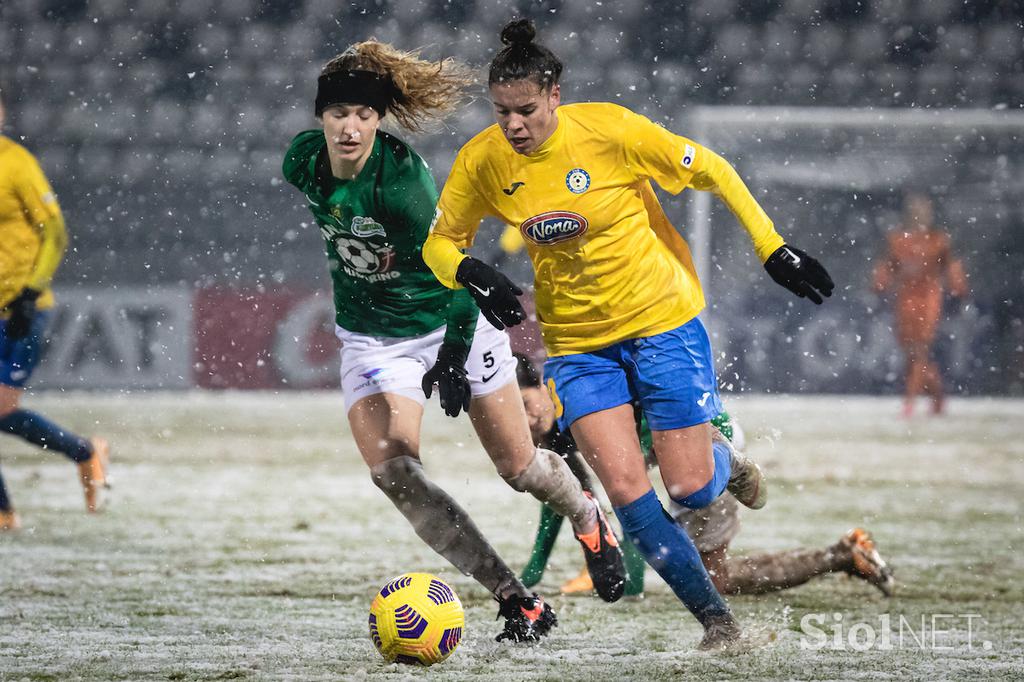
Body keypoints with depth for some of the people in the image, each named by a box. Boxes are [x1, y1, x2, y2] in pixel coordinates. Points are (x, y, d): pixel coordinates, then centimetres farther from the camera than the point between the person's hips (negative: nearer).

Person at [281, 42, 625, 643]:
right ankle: (518, 600, -14)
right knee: (392, 471, -19)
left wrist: (454, 358, -30)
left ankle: (588, 518, 43)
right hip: (373, 338, 4)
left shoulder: (400, 177, -29)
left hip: (449, 321, -4)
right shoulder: (303, 163, -12)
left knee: (519, 468, 6)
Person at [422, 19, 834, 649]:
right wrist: (470, 274, -19)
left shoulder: (610, 129, -19)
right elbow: (440, 242, 4)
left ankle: (725, 465, 36)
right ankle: (715, 616, 4)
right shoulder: (483, 162, -10)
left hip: (662, 318, -2)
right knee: (626, 490, -13)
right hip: (576, 342, 2)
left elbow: (712, 171, -8)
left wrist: (772, 247, -7)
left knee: (691, 489, -3)